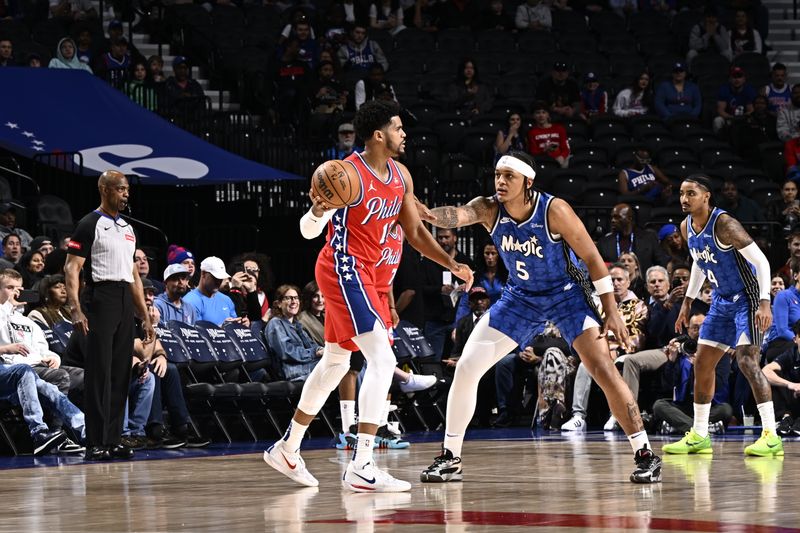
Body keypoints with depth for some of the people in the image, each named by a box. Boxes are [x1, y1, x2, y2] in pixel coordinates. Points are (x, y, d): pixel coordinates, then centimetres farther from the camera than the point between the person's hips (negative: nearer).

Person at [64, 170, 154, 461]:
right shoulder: (89, 225, -5)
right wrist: (76, 310, -23)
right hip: (100, 298, -7)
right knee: (98, 373, -7)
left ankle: (113, 440, 12)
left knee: (121, 373, 7)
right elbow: (72, 269, -11)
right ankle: (95, 444, -6)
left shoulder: (127, 227, 18)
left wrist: (145, 317, 19)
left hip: (126, 301, 7)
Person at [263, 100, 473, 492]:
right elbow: (308, 231, -15)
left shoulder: (400, 176, 8)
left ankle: (287, 449, 33)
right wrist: (318, 212, -37)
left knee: (335, 363, 20)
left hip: (362, 272, 10)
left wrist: (452, 264, 8)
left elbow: (415, 232, 17)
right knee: (382, 360, -19)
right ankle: (361, 468, -23)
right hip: (343, 268, -10)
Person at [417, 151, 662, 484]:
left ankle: (645, 455, -8)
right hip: (520, 298, 4)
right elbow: (458, 215, -38)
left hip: (567, 294, -4)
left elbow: (592, 258, -16)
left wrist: (611, 312, -17)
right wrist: (429, 215, -63)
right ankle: (450, 459, 8)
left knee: (603, 370, -17)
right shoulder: (489, 209, -16)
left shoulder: (554, 211, -24)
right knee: (466, 368, -4)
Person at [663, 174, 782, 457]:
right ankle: (699, 436, 18)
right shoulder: (686, 227, 3)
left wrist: (765, 303, -31)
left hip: (746, 298, -9)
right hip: (721, 301, 9)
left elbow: (761, 261, -23)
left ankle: (771, 436, -21)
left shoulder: (724, 224, -22)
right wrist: (687, 301, 19)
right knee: (702, 364, 8)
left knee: (746, 360, -21)